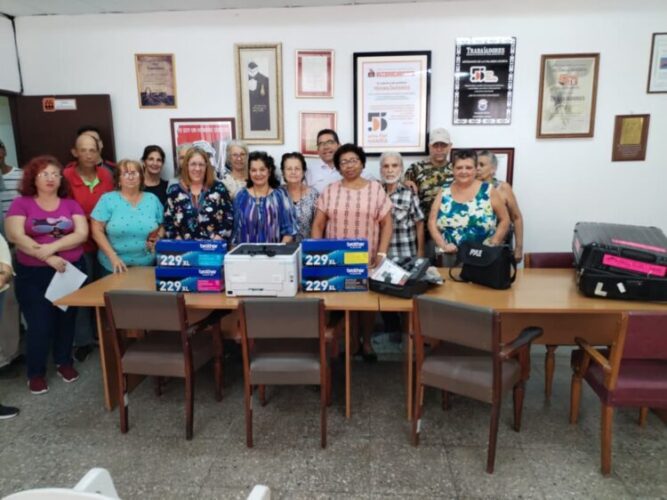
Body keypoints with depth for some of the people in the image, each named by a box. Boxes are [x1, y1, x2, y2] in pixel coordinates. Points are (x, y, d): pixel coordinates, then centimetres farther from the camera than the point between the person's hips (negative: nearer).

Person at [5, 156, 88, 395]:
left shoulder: (71, 204, 5)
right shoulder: (21, 203, 0)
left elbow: (82, 233, -7)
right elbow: (15, 236, -12)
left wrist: (53, 246, -20)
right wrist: (47, 257, -20)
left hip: (70, 269, 2)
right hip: (33, 274, -2)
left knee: (66, 319, 12)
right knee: (39, 324, 0)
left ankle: (64, 362, 32)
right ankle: (36, 372, 19)